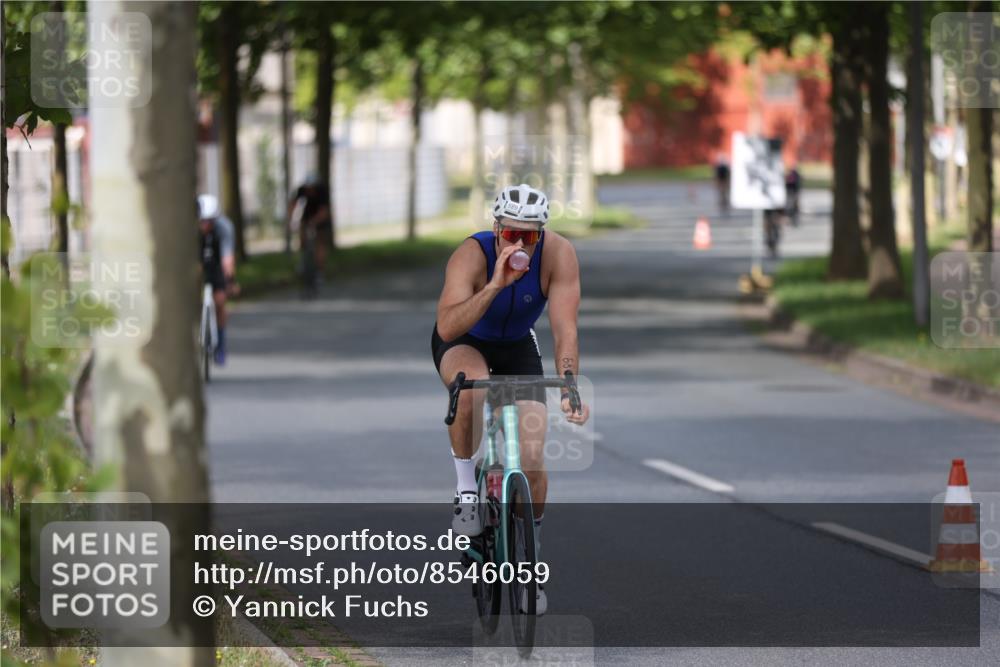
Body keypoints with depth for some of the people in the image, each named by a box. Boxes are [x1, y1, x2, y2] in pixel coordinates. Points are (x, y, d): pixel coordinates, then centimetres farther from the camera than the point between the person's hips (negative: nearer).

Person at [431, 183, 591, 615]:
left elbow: (565, 330, -32)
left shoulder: (558, 254, -28)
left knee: (532, 461, -9)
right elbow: (447, 327, -47)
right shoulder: (472, 255, -34)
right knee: (472, 385, -40)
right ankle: (466, 488, -18)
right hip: (463, 343, -2)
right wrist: (496, 285, -57)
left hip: (517, 348, 2)